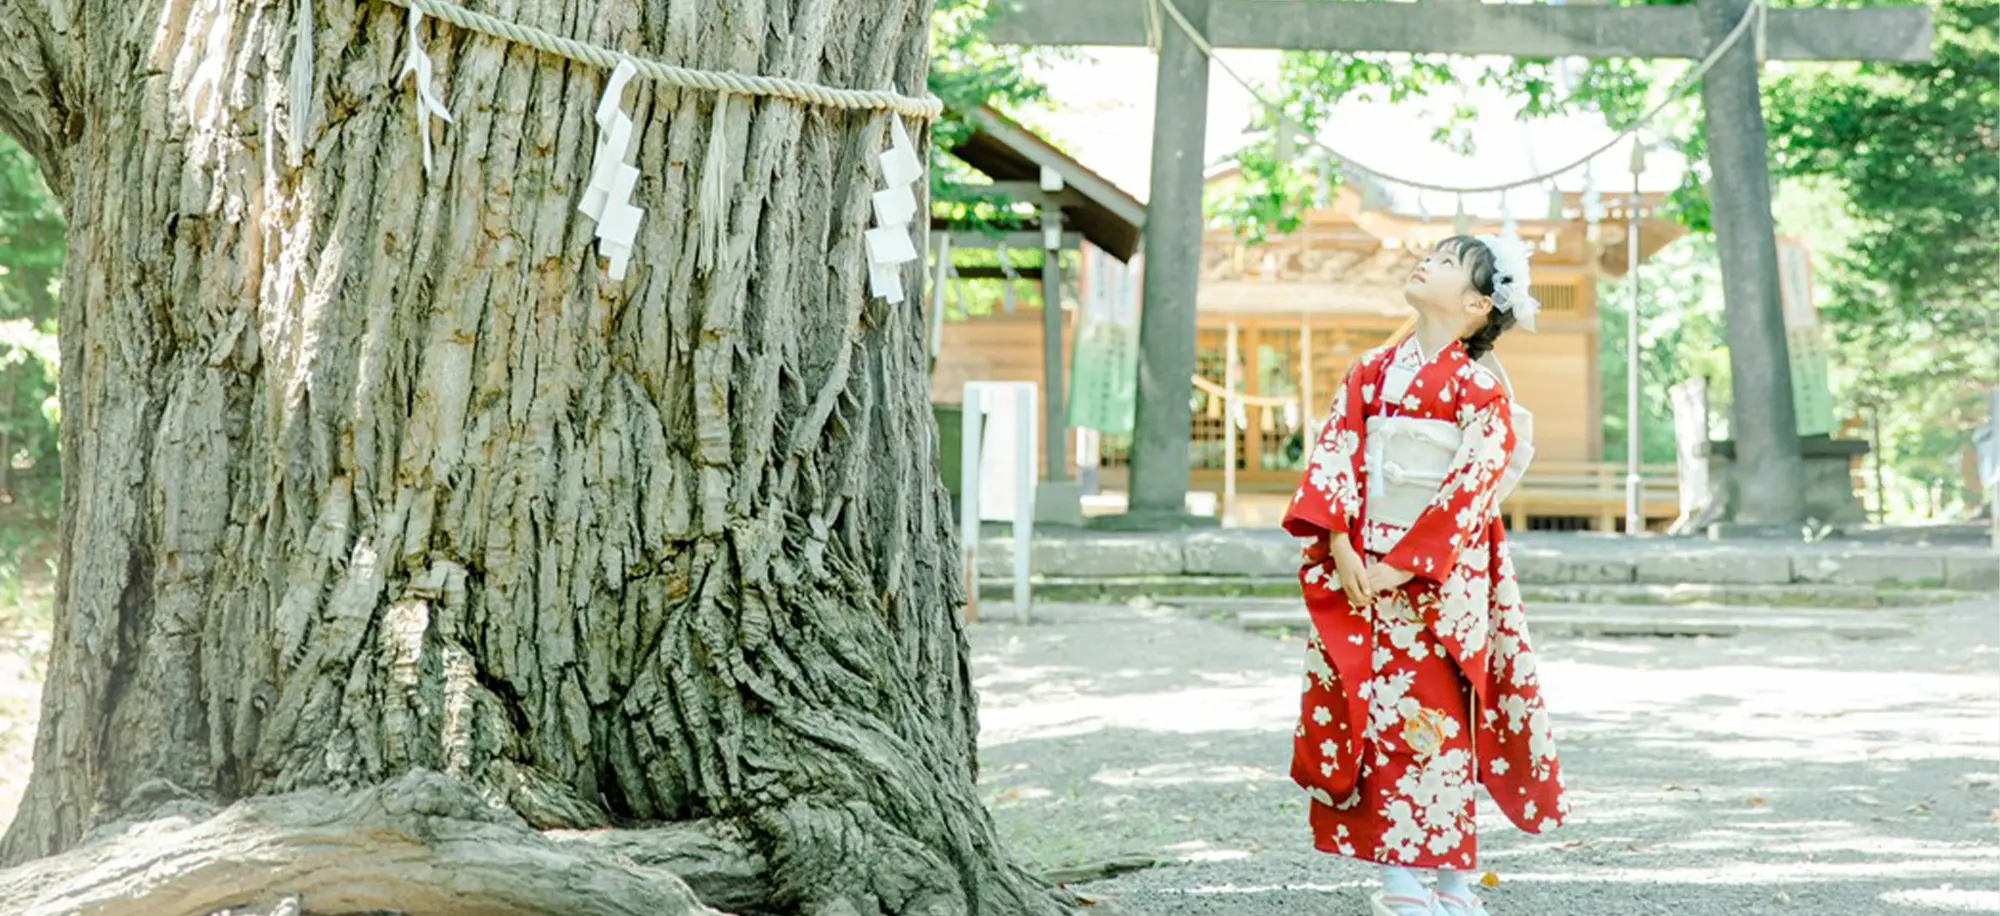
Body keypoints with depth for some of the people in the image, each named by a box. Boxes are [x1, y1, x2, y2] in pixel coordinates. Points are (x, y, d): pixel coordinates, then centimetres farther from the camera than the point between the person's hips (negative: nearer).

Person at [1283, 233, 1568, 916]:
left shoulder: (1477, 387, -5)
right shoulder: (1372, 372, 10)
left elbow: (1475, 486, -11)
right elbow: (1336, 457, 4)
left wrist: (1404, 563, -16)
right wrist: (1341, 547, -9)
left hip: (1439, 578, -4)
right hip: (1363, 570, 4)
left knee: (1439, 723, -4)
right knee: (1376, 720, 3)